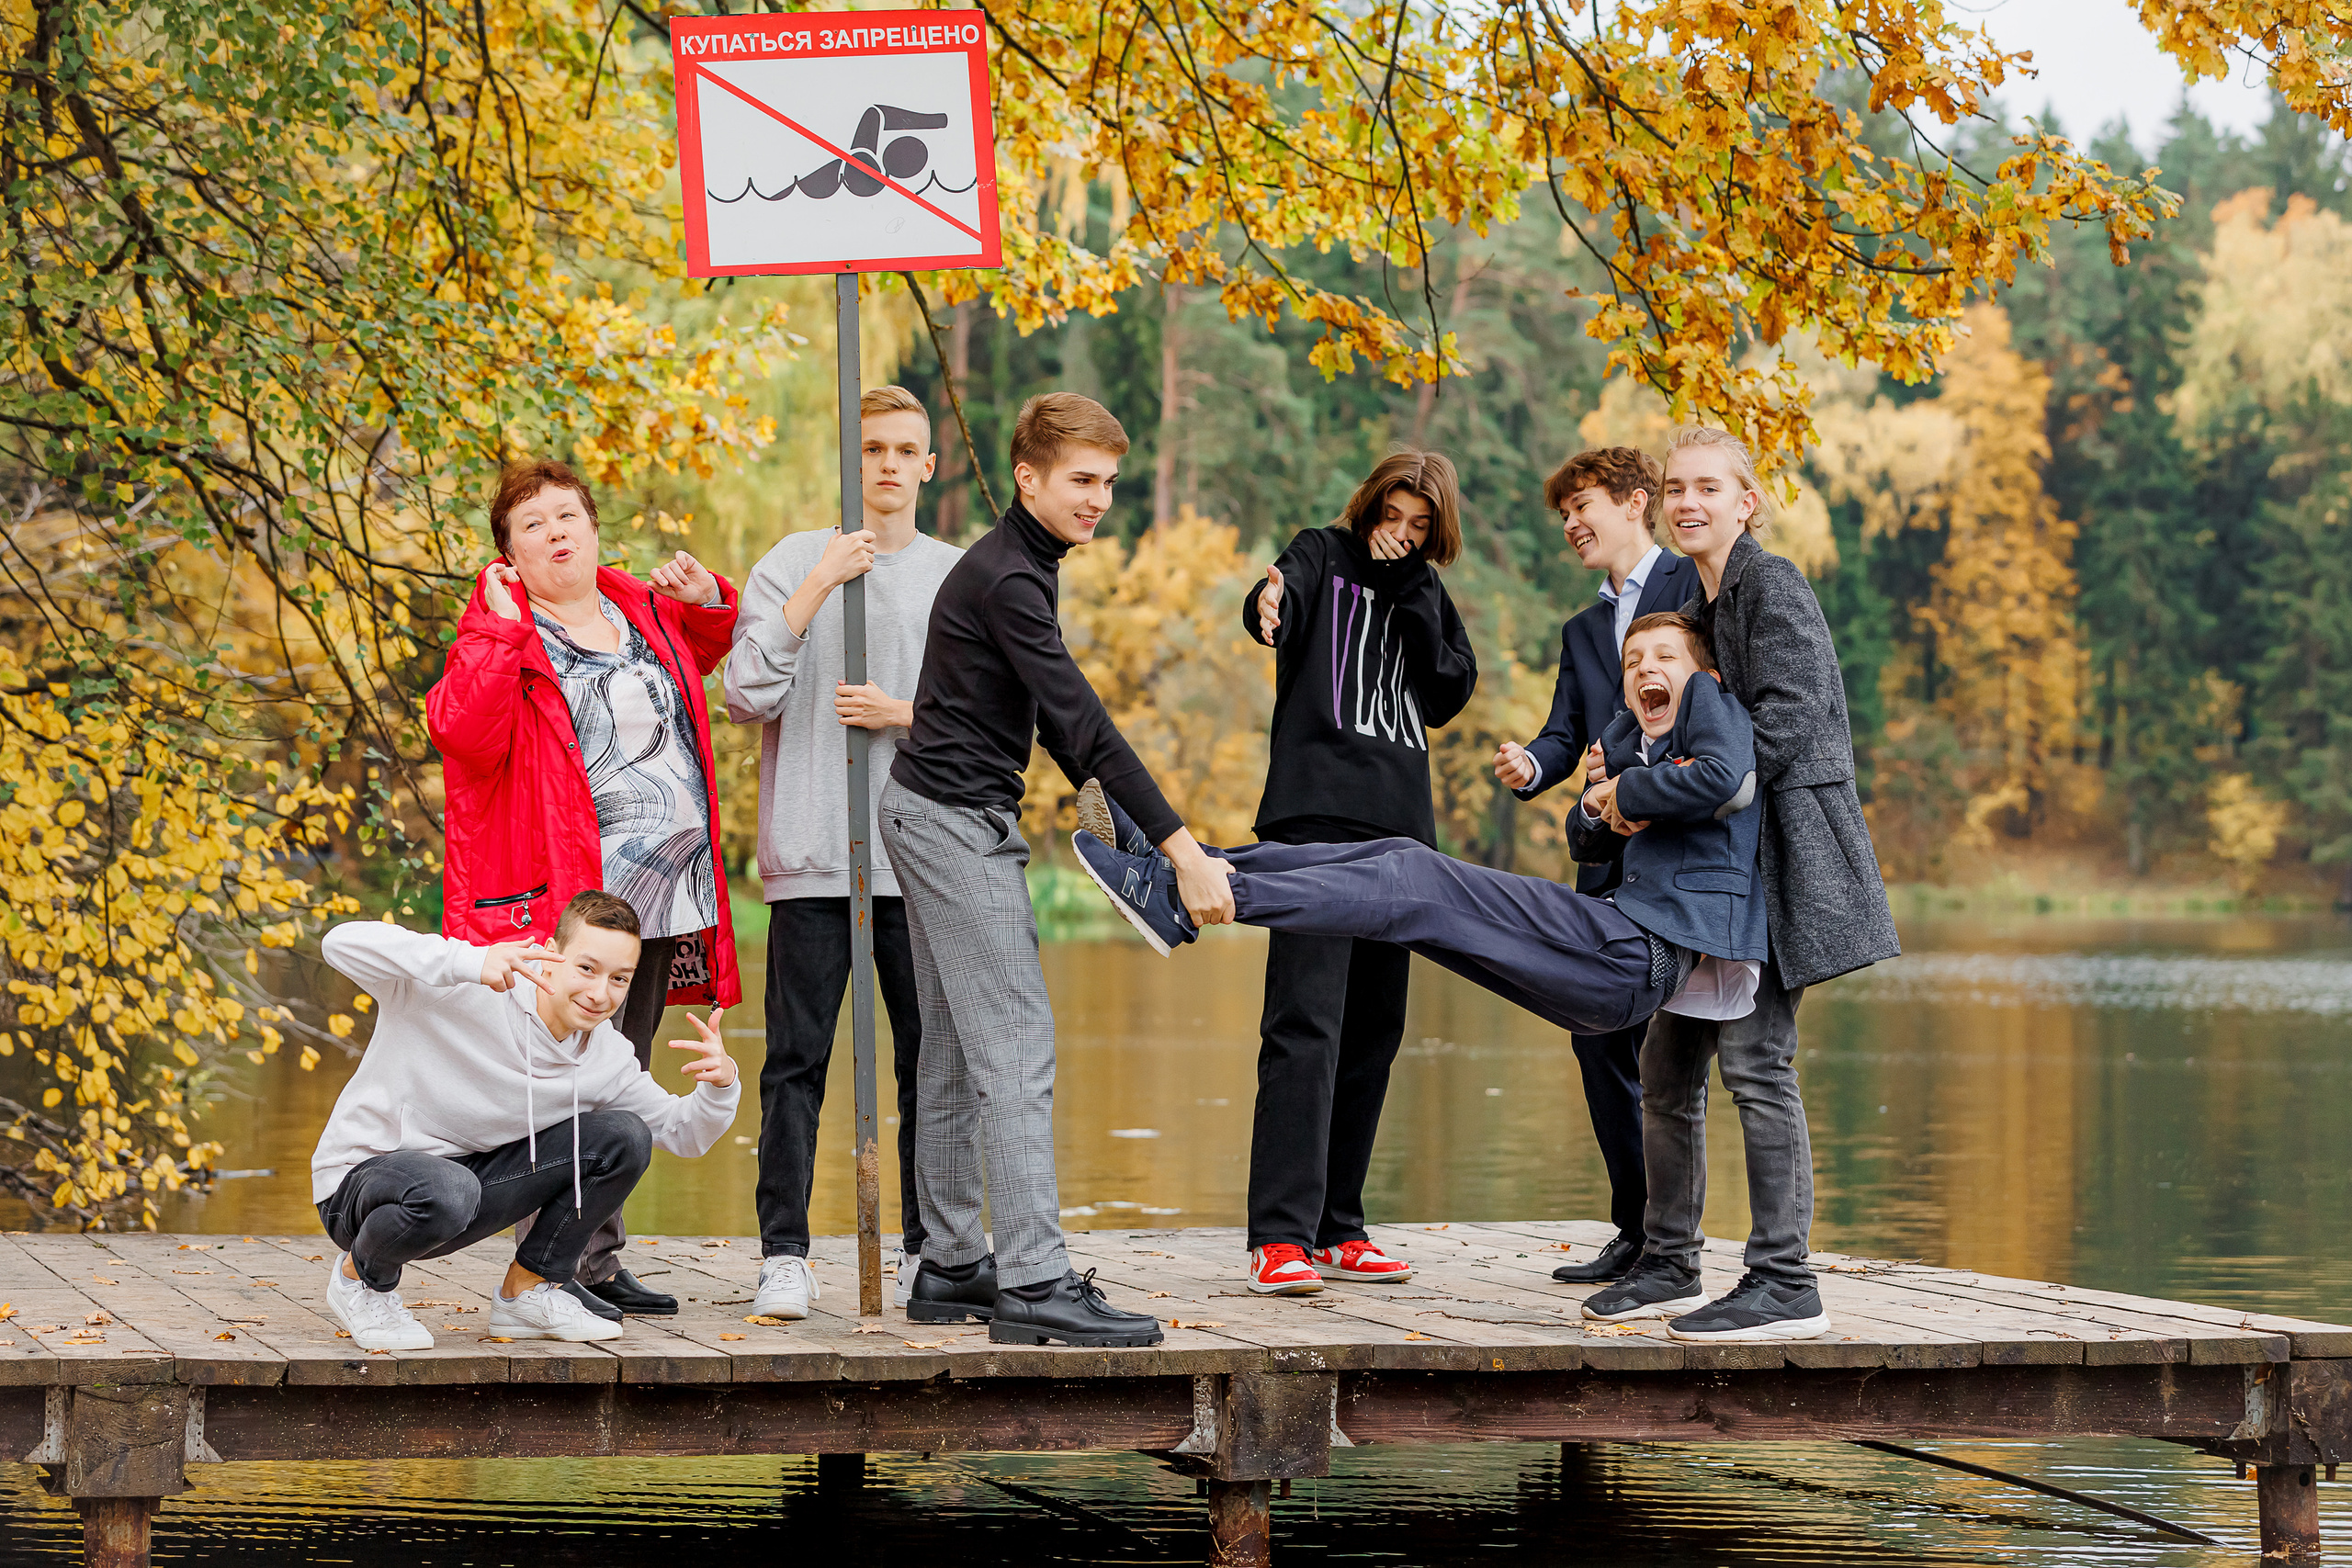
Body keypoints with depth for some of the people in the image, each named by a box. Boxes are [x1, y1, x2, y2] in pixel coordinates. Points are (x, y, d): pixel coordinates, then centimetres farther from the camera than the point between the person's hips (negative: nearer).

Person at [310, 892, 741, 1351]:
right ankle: (359, 1276, -7)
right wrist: (468, 961, -49)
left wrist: (720, 1083, -17)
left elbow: (681, 1132, 7)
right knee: (446, 1191, -42)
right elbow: (342, 943, -38)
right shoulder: (464, 992, -25)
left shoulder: (609, 1058, -4)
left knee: (625, 1138, -8)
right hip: (360, 1181, -6)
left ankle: (527, 1290, 6)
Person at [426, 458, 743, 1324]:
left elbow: (711, 645, 35)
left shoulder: (645, 612, 14)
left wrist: (710, 601, 14)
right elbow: (463, 731, -21)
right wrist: (502, 632, -25)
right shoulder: (498, 634, -4)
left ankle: (598, 1262, 18)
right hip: (570, 891, -7)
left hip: (661, 894, 7)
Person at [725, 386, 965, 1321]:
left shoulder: (961, 577, 11)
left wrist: (906, 712, -9)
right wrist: (817, 587, -12)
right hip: (812, 855, -2)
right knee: (797, 1061, -3)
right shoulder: (792, 563, 5)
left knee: (934, 1060, 4)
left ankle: (927, 1250, 13)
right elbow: (748, 695, -6)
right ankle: (784, 1255, 1)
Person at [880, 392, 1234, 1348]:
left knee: (957, 1052, 11)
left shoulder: (1022, 567, 16)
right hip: (956, 818, -10)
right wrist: (1180, 848, -27)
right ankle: (1033, 1285, -18)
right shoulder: (1007, 579, -17)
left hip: (940, 815, 10)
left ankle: (951, 1268, 14)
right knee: (1016, 1050, -14)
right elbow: (1082, 722, -24)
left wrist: (1105, 800, 12)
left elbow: (1053, 721, 23)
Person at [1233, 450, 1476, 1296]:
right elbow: (1280, 602, -18)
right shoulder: (1322, 555, 5)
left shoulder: (1426, 594, 19)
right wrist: (1266, 607, -42)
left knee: (1374, 1031, 8)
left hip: (1399, 828, 6)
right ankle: (1279, 1237, -20)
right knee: (1305, 1023, -15)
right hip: (1317, 816, -6)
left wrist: (1410, 592, -2)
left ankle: (1337, 1227, 15)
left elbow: (1451, 691, 6)